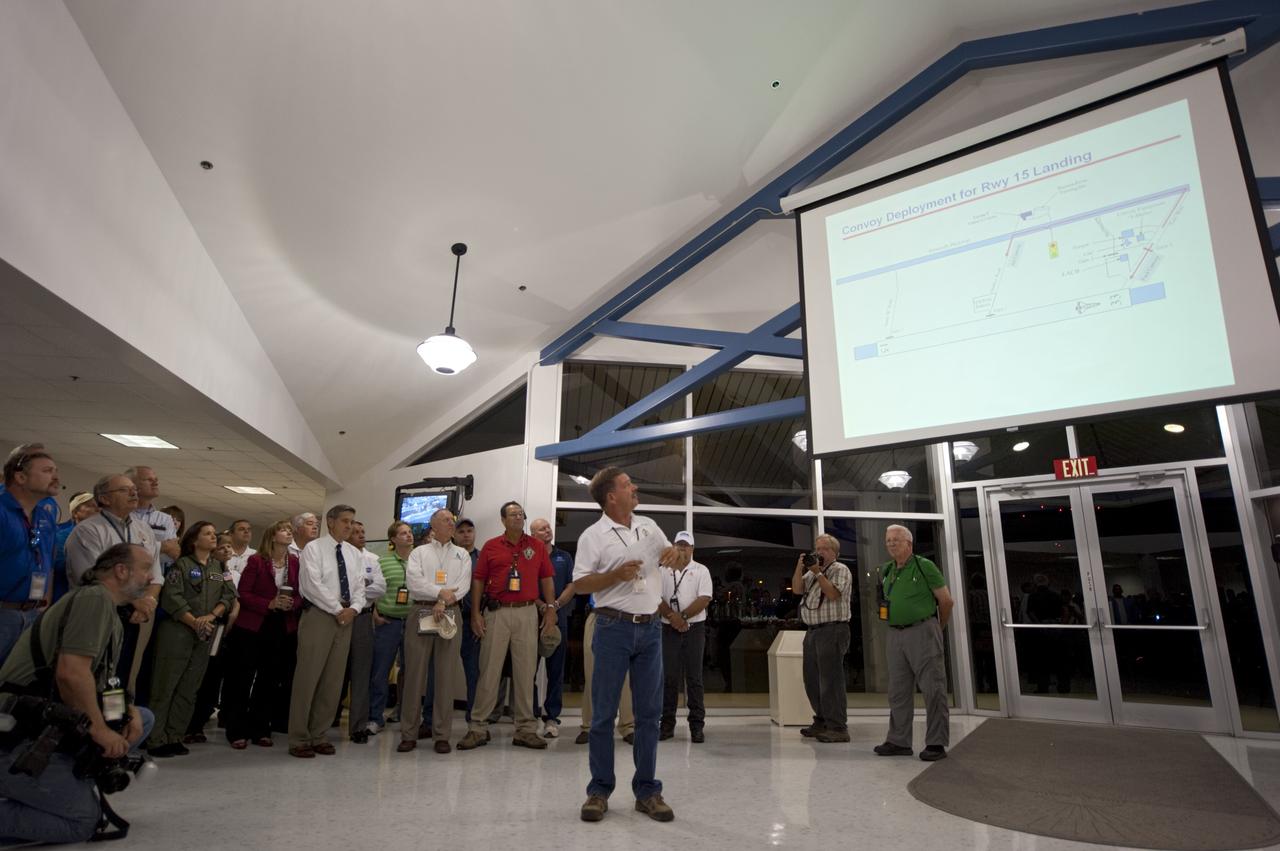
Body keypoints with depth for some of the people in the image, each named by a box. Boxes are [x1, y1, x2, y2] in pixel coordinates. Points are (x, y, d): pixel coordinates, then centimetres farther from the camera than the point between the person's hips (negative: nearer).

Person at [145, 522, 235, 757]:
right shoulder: (181, 564, -1)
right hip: (177, 631, -5)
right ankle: (156, 740, 6)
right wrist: (194, 622, -14)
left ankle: (174, 737, 15)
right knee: (165, 687, -1)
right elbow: (172, 597, -11)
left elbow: (229, 596, 6)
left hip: (205, 635, 5)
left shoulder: (220, 568, 13)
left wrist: (211, 616, -10)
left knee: (189, 690, 7)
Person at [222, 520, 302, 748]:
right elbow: (243, 593, -9)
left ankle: (259, 729, 20)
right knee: (243, 679, 4)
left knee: (270, 680, 9)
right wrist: (270, 604, -19)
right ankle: (237, 731, 16)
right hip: (252, 626, -3)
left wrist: (292, 603, -14)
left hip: (283, 629, 4)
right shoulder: (256, 560, -5)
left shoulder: (296, 563, 4)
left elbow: (301, 593, 7)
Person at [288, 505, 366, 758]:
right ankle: (299, 739, 7)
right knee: (308, 677, -3)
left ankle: (318, 735, 17)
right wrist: (337, 609, -13)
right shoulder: (313, 548, -3)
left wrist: (354, 608, -7)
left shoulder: (355, 554, 14)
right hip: (318, 616, -6)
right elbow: (313, 585, -13)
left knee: (333, 680, 7)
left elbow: (359, 586, 11)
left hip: (346, 618, 6)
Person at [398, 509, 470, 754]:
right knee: (414, 673, 0)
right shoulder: (419, 552, 11)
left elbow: (463, 584, 1)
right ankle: (409, 733, 10)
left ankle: (441, 735, 8)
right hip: (421, 612, -1)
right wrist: (440, 592, -13)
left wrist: (444, 602, -12)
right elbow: (413, 581, -4)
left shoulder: (462, 554, 15)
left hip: (450, 614, 1)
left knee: (447, 675, 1)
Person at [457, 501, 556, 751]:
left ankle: (525, 729, 15)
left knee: (525, 671, 6)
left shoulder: (537, 546, 7)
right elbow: (478, 580, 4)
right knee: (489, 670, 3)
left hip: (527, 612, 1)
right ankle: (478, 727, 14)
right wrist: (475, 614, -2)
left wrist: (551, 608, 0)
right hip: (496, 612, -1)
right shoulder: (490, 546, 5)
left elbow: (546, 579, 8)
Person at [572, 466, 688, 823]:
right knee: (604, 713, 3)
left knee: (649, 713, 8)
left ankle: (647, 790, 20)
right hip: (614, 627, -4)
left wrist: (677, 554, -4)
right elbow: (579, 584, -6)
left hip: (650, 627, 5)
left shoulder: (648, 526, 10)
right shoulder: (593, 535, -5)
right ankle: (599, 790, 17)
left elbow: (680, 558, 20)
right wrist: (616, 575, -20)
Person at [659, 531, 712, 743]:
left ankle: (697, 726, 6)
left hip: (694, 628, -1)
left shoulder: (701, 571, 4)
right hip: (669, 629, 2)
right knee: (669, 677, 4)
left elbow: (704, 599, -7)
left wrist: (682, 616, -14)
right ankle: (667, 724, 12)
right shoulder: (663, 572, 10)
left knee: (694, 678, 1)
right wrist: (672, 617, -13)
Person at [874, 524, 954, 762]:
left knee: (932, 688, -1)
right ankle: (899, 741, 17)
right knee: (898, 690, 10)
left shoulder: (924, 566, -6)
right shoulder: (886, 571, 11)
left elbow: (946, 601, -2)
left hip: (922, 631, -7)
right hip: (895, 634, 7)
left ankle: (936, 743, 6)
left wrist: (939, 627, 8)